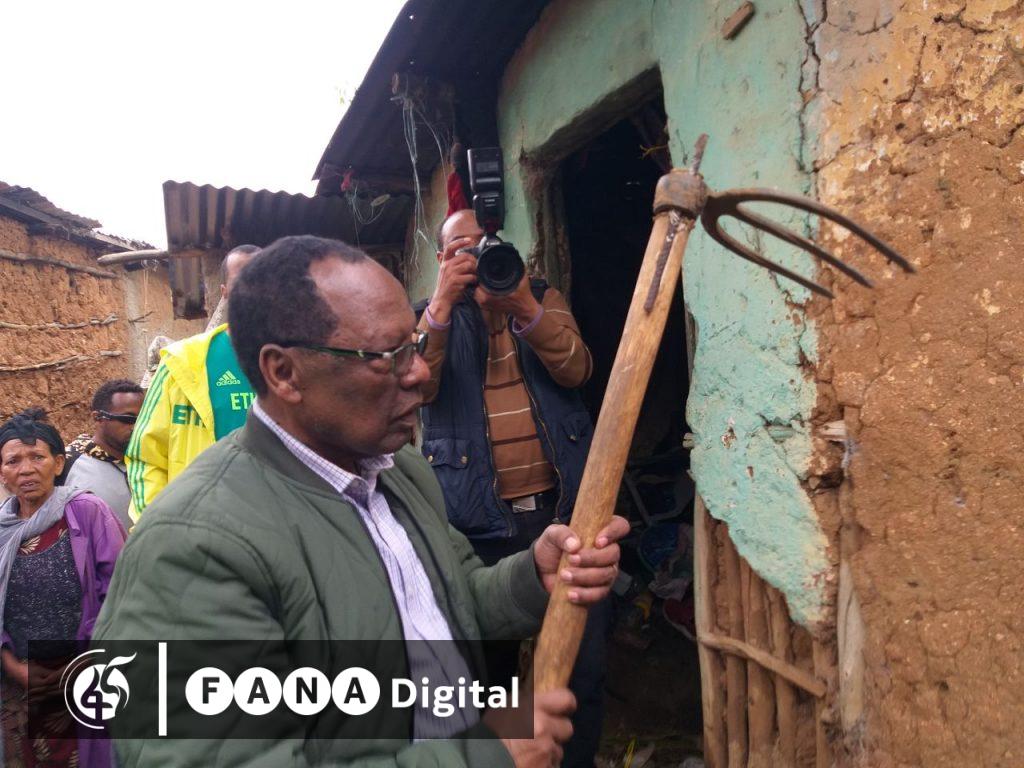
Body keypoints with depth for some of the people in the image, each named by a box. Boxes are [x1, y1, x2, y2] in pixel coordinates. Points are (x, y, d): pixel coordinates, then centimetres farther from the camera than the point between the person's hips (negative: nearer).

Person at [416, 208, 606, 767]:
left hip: (563, 505, 1)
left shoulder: (543, 297, 11)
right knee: (488, 666, 11)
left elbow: (576, 370, -7)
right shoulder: (429, 315, 7)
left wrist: (525, 308, -21)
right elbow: (417, 386, -12)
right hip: (479, 517, -1)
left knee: (584, 663, 7)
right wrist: (444, 301, -22)